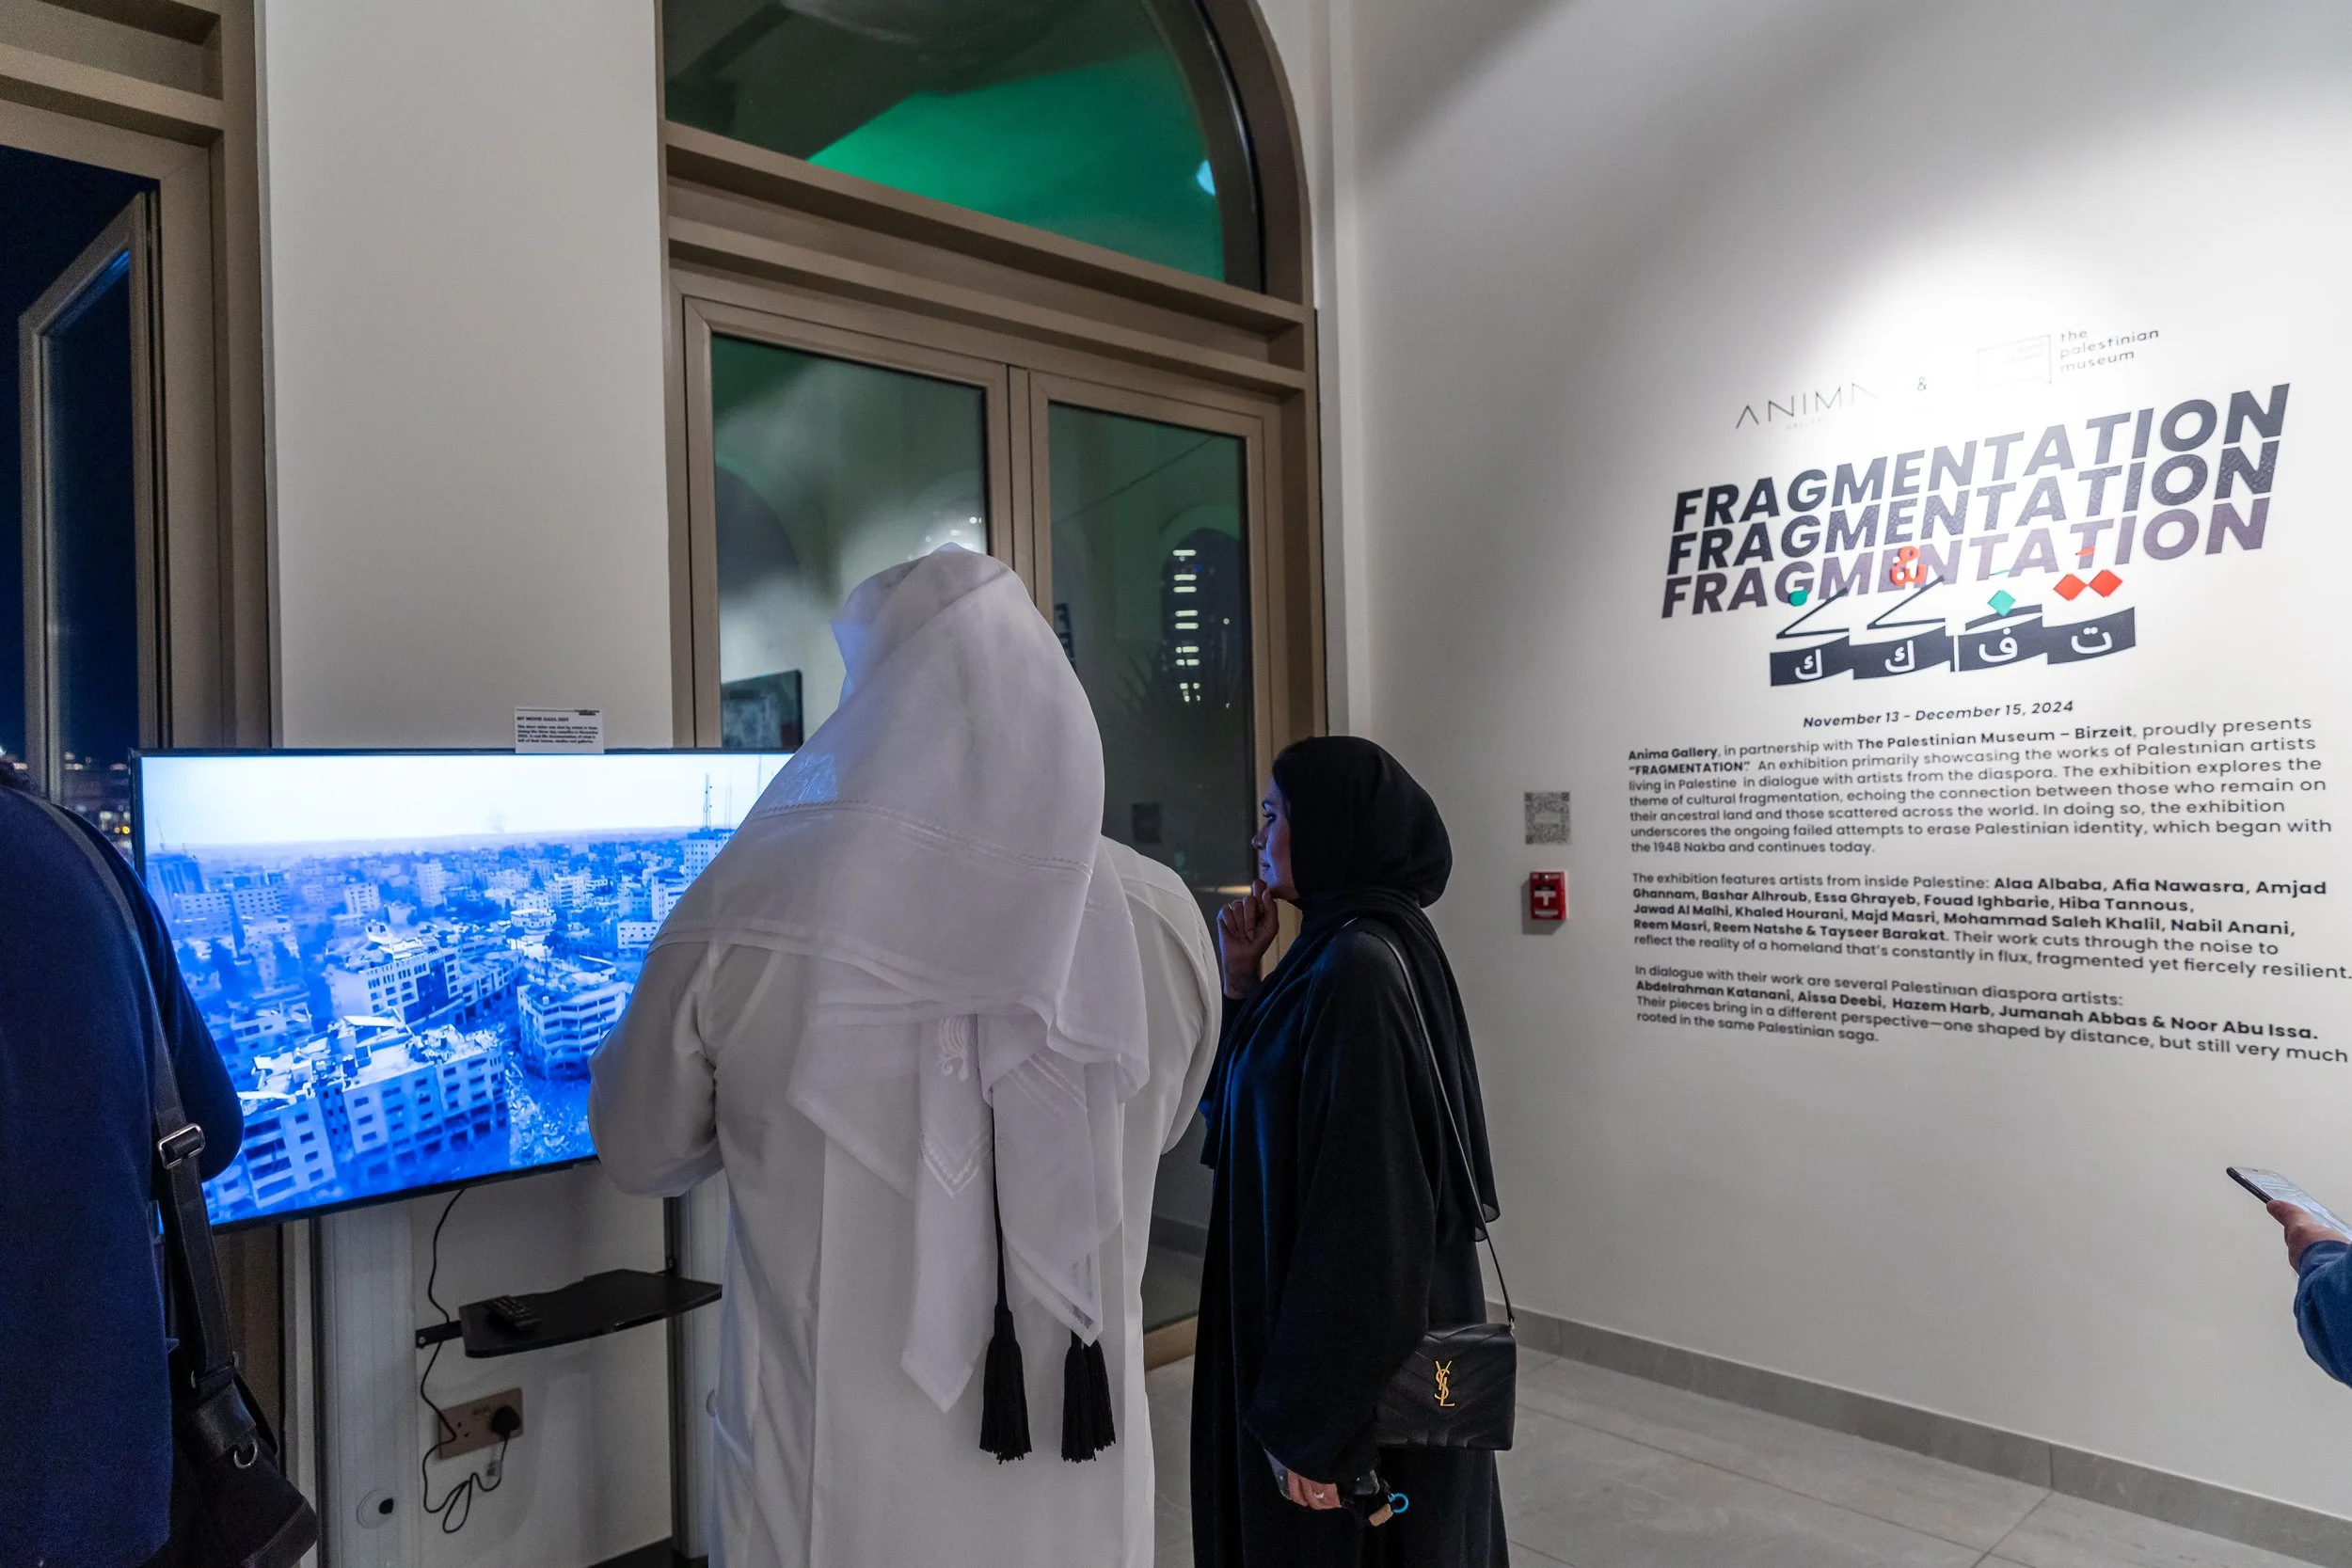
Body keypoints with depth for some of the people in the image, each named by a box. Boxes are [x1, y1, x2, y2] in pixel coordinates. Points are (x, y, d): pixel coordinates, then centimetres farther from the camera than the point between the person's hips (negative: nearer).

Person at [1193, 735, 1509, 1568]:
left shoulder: (1359, 968, -24)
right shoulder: (1334, 952, 6)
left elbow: (1363, 1209, -26)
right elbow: (1248, 1112, 15)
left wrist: (1308, 1417, -22)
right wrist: (1242, 982, 3)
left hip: (1359, 1362, -9)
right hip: (1332, 1329, 9)